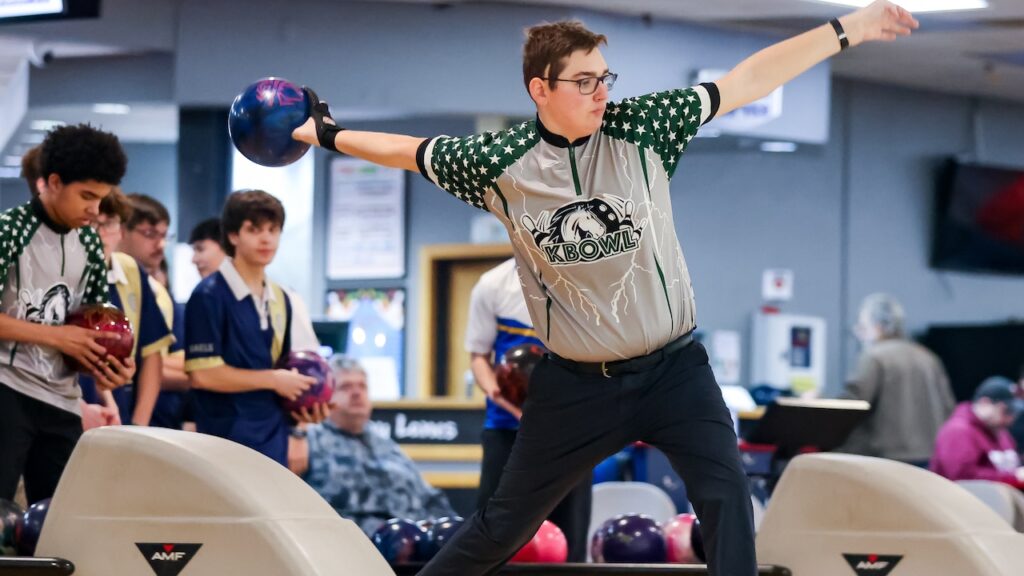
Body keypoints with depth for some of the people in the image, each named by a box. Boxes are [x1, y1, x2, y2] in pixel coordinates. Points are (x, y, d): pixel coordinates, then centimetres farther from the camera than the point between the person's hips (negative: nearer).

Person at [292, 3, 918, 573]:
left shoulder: (638, 128, -10)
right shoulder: (501, 164, -8)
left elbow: (748, 80, -12)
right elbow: (410, 151, 9)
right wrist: (330, 135, 16)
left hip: (673, 367, 0)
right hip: (577, 382, 0)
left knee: (727, 492, -18)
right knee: (505, 525, 10)